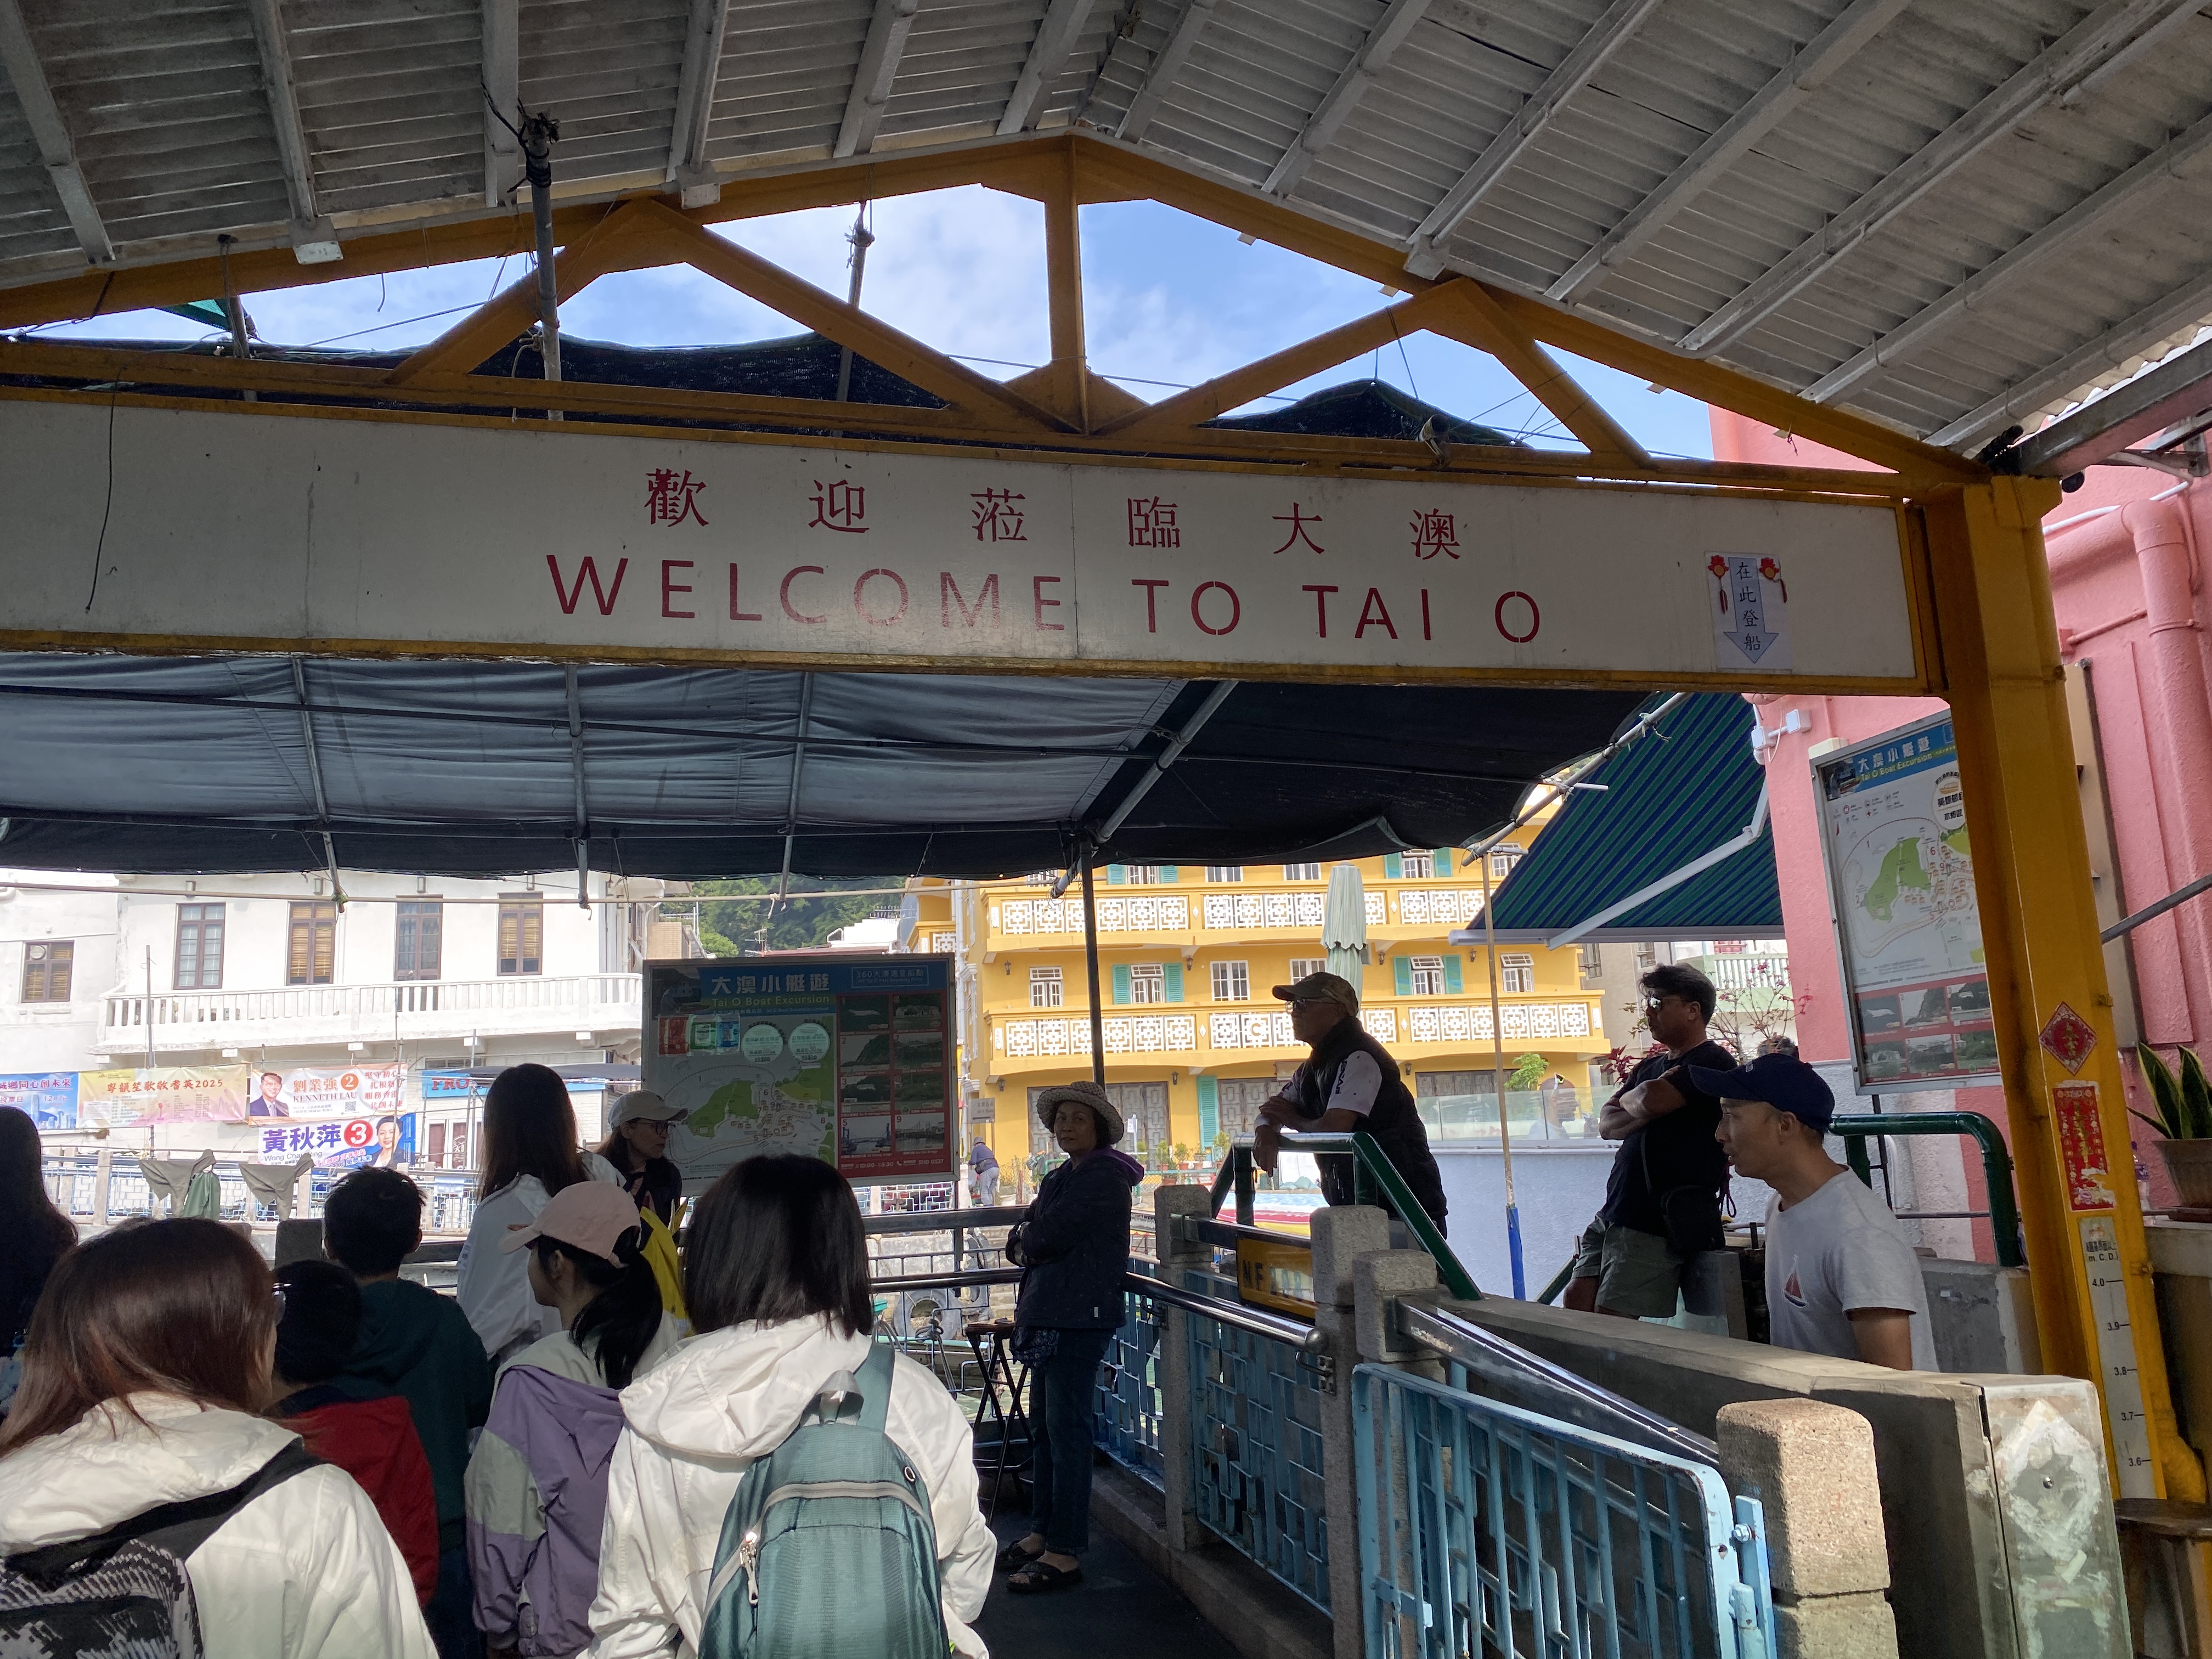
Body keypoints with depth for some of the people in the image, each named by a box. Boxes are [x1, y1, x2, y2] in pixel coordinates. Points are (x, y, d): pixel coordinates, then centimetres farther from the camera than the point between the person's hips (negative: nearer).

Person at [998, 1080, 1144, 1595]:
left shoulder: (1103, 1178, -11)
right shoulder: (1060, 1178, 19)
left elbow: (1044, 1237, -17)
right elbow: (1019, 1244, 14)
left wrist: (1027, 1237, 3)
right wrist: (1028, 1240, -7)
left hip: (1080, 1318, -10)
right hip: (1047, 1316, 10)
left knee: (1067, 1431, -7)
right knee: (1044, 1427, 15)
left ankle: (1065, 1553, -2)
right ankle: (1043, 1532, 26)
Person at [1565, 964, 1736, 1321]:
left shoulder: (1713, 1062, -7)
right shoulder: (1650, 1066, 20)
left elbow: (1650, 1100, -24)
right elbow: (1606, 1125, 11)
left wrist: (1629, 1099, 1)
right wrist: (1645, 1113, -9)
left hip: (1656, 1226, -8)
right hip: (1613, 1214, 8)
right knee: (1576, 1301, 1)